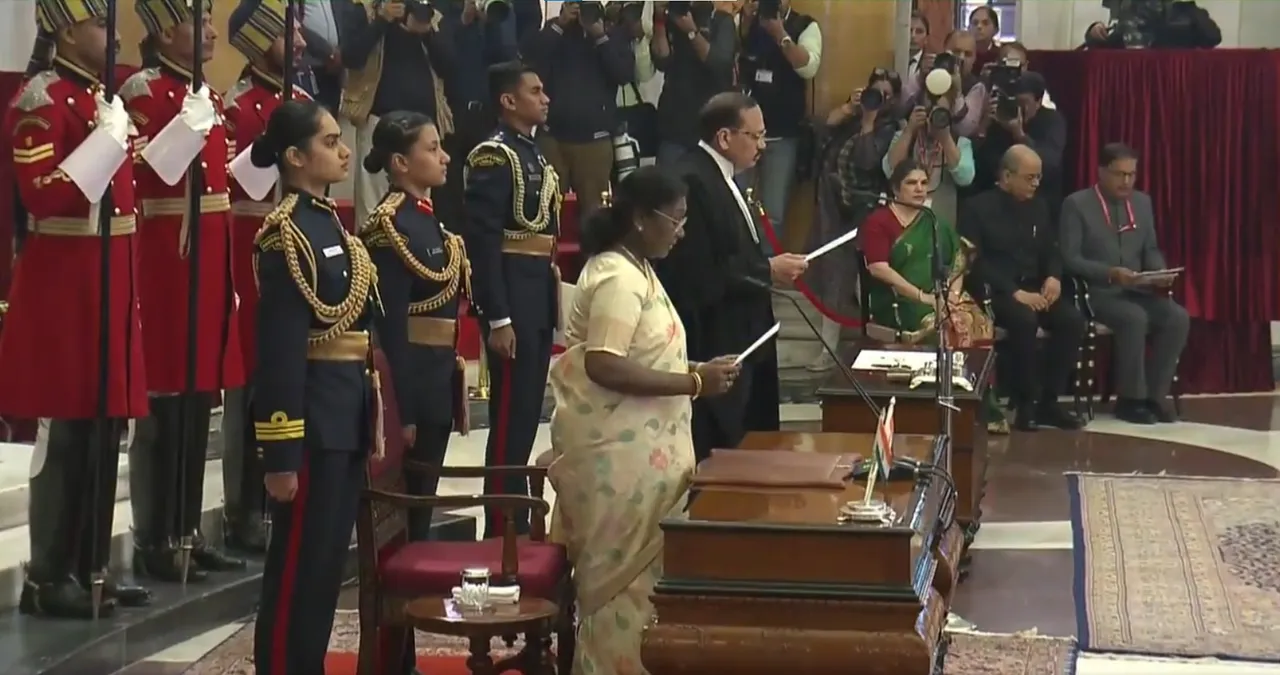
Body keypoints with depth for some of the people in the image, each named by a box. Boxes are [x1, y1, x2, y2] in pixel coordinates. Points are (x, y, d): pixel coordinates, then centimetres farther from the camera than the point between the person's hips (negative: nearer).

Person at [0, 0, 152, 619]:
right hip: (64, 285, -9)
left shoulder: (103, 94, 15)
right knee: (65, 433, -4)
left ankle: (91, 567, 20)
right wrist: (107, 138, -23)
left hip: (107, 281, 9)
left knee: (104, 430, 11)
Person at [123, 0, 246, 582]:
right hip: (168, 256, -8)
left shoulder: (208, 98, 16)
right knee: (166, 401, -4)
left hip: (210, 255, 8)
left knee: (199, 401, 11)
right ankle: (155, 542, 4)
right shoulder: (143, 91, -9)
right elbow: (136, 178, -20)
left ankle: (188, 530, 19)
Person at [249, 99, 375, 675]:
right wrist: (281, 453, -20)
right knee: (299, 564, -1)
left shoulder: (331, 223, 13)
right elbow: (279, 351, -19)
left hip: (347, 414, 9)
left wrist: (373, 418, 18)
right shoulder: (287, 235, -15)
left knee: (330, 560, 14)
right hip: (312, 418, -9)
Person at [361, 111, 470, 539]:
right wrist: (402, 411, -20)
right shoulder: (391, 225, -16)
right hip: (409, 383, -9)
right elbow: (390, 328, -19)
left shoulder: (428, 219, 12)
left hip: (436, 379, 9)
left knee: (420, 503, 14)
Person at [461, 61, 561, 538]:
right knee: (510, 419, -4)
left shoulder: (534, 154, 15)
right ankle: (502, 534, 3)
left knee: (527, 415, 14)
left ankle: (517, 526, 22)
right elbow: (482, 243, -18)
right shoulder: (494, 156, -13)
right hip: (513, 301, -9)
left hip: (538, 300, 9)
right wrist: (497, 318, -21)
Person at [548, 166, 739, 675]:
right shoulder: (619, 277, -19)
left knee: (626, 568, 15)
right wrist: (693, 383, -24)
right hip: (618, 449, -10)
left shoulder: (633, 269, 13)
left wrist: (691, 370, 9)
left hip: (635, 443, 10)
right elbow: (604, 366, -28)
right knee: (626, 569, -1)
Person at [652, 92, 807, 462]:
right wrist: (767, 271, -16)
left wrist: (768, 266, 5)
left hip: (737, 345, 10)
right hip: (712, 353, -10)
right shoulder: (692, 182, -19)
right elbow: (699, 279, -24)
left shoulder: (718, 177, 13)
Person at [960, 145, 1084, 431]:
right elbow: (975, 262, -12)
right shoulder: (978, 207, -4)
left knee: (1072, 319, -22)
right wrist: (1015, 292, -22)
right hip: (994, 291, -6)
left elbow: (1052, 251, 19)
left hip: (1034, 289, 6)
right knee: (1024, 320, -36)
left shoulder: (1038, 207, 15)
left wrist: (1054, 277, -6)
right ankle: (1026, 403, -21)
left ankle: (1048, 401, -13)